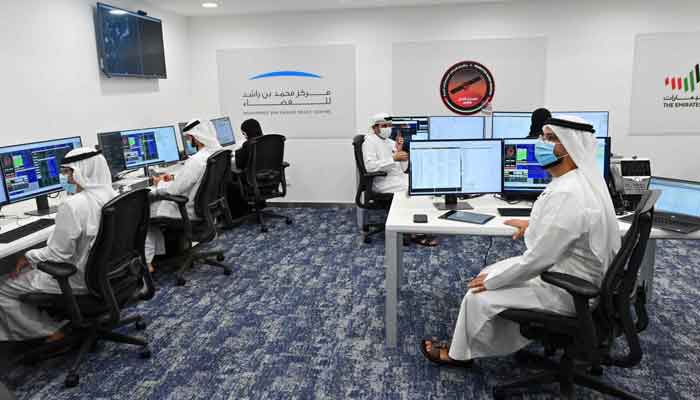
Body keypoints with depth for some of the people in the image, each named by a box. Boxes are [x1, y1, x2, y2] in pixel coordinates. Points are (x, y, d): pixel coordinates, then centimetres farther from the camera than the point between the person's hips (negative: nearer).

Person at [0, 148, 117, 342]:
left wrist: (29, 257, -3)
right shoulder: (111, 195, -3)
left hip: (80, 278, -8)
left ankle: (52, 332, 20)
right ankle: (54, 319, 29)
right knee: (34, 268, 30)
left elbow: (59, 254, -22)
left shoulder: (72, 206, -28)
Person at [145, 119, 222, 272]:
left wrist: (160, 184, -3)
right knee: (155, 204, 26)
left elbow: (174, 190, -23)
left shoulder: (196, 160, -31)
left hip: (190, 212, -9)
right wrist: (174, 179, 4)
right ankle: (156, 253, 29)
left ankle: (146, 262, 17)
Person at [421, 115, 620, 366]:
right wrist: (535, 224, 26)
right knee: (489, 273, 15)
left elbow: (538, 259, -28)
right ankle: (465, 346, 29)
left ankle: (459, 354, 26)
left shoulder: (567, 194, -32)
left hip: (565, 290, -10)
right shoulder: (582, 179, 1)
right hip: (568, 273, 10)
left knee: (478, 296, -1)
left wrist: (491, 281, -16)